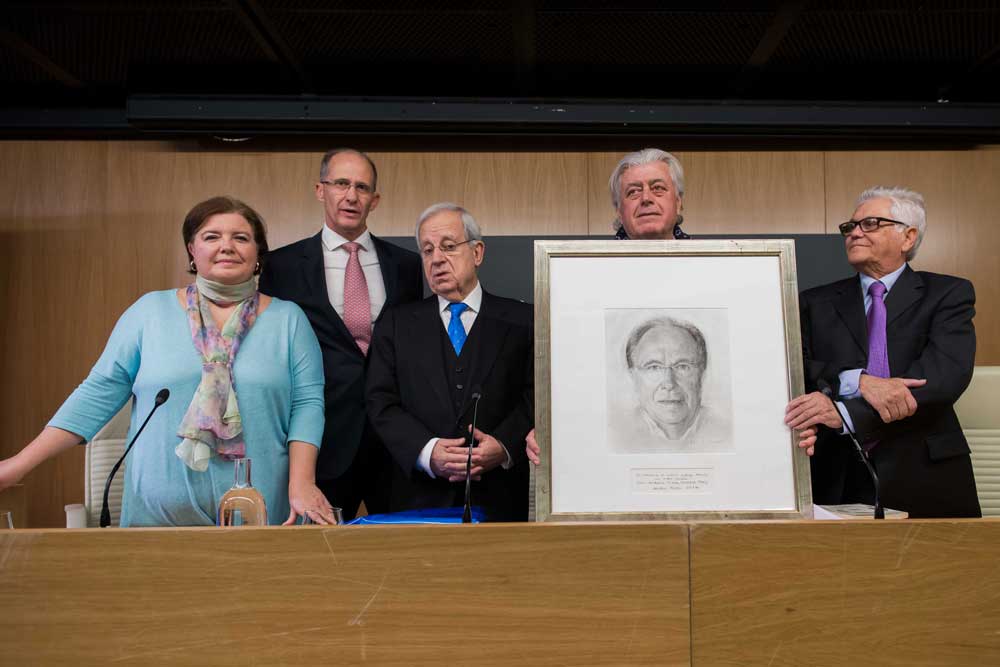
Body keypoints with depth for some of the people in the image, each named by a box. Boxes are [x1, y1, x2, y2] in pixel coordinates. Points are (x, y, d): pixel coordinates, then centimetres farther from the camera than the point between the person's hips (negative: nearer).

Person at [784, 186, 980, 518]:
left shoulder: (949, 293, 4)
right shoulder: (815, 303, 10)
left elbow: (949, 373, -11)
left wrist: (844, 412, -21)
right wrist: (857, 381, -22)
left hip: (924, 476, -1)